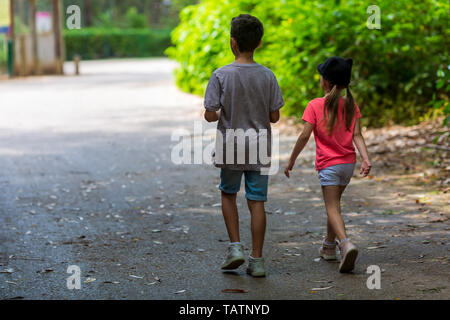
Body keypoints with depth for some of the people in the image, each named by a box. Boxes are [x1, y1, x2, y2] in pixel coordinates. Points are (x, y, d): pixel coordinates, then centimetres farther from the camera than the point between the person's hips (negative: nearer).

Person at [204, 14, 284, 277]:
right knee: (257, 201, 5)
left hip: (231, 149, -1)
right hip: (259, 149, 1)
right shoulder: (267, 76, -4)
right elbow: (274, 116, -1)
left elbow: (210, 115, -11)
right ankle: (257, 260, 7)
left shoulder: (221, 75, -11)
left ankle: (236, 247, 10)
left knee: (229, 195, 20)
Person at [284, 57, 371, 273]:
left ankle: (346, 244, -32)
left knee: (332, 208, -9)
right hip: (348, 163, 5)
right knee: (334, 202, 22)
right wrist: (366, 159, -11)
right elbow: (357, 135, -5)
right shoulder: (351, 105, 4)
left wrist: (291, 160, -3)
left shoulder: (315, 105, -9)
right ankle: (329, 246, 32)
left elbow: (305, 136, -11)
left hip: (328, 164, -5)